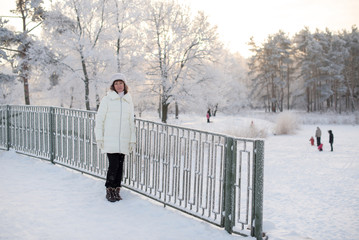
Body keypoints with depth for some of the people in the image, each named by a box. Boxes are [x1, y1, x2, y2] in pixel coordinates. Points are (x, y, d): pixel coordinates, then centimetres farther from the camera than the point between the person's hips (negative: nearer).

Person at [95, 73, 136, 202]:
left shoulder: (128, 101, 11)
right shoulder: (107, 99, -2)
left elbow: (131, 122, 15)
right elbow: (99, 119, -1)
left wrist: (132, 140, 11)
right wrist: (99, 138, -6)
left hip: (123, 140, 4)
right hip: (110, 139, -4)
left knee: (120, 166, 7)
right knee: (113, 165, -9)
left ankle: (116, 190, 18)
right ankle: (109, 191, 6)